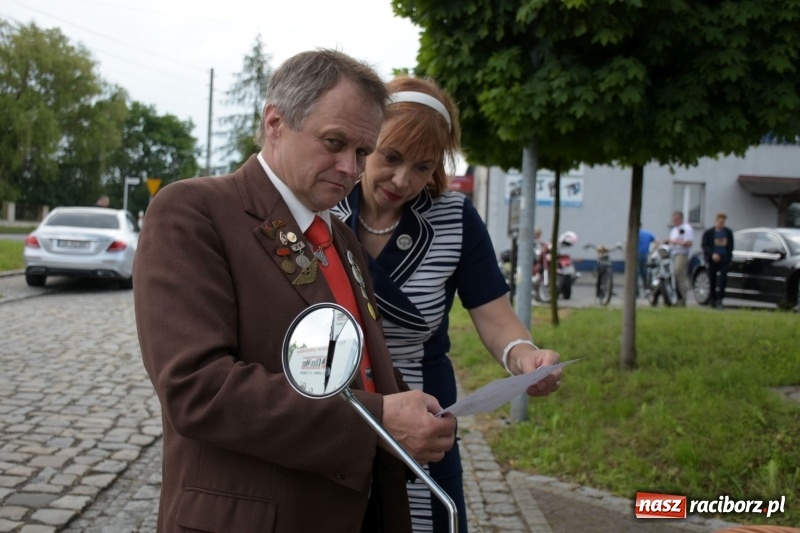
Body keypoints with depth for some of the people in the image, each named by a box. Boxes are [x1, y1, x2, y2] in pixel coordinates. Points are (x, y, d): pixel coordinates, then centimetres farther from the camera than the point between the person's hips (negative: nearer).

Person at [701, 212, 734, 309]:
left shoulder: (728, 232, 9)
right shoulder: (708, 232, 2)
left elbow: (730, 246, 13)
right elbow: (705, 245, -4)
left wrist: (728, 256, 0)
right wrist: (712, 254, -17)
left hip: (724, 260, 0)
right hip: (712, 260, 0)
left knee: (721, 279, -12)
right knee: (712, 280, 4)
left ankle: (719, 300, -16)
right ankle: (713, 300, 14)